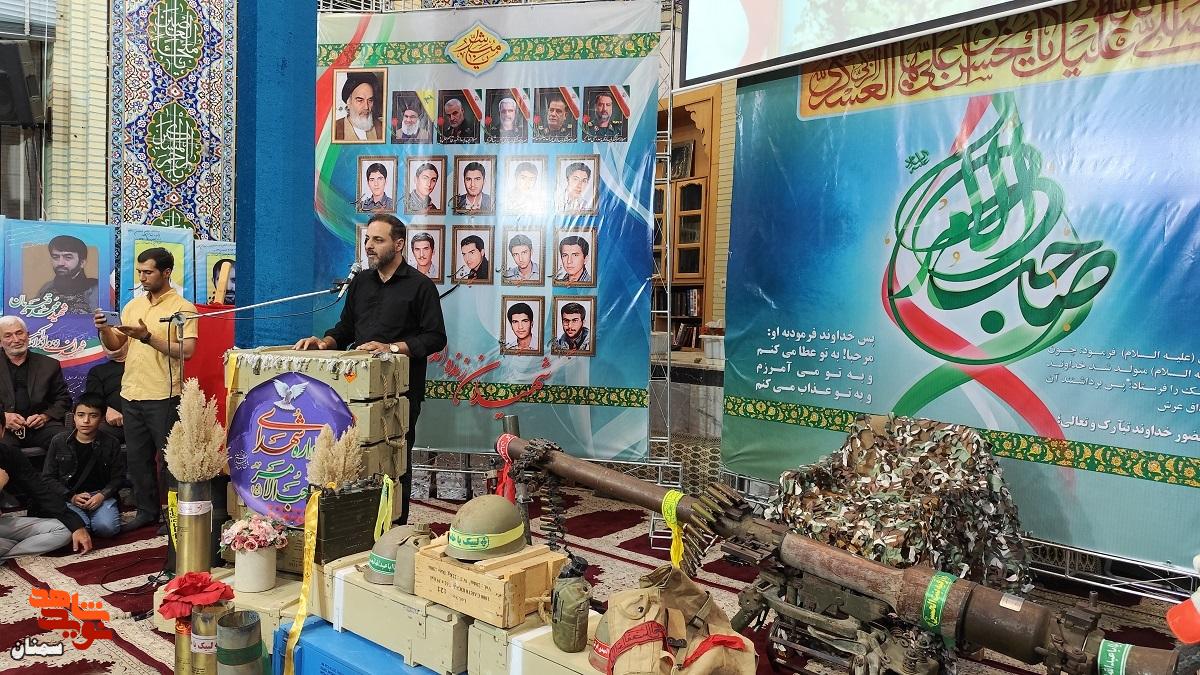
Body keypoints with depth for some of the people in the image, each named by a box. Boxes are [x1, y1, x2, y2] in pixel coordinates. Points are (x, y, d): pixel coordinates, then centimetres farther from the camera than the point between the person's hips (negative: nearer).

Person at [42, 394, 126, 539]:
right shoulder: (59, 442, 4)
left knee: (107, 528, -26)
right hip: (69, 497, 0)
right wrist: (71, 497, -9)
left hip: (101, 496, 0)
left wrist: (102, 495, -13)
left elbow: (118, 477, 5)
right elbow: (48, 477, 6)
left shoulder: (111, 444, 3)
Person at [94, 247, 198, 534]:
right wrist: (104, 330, -5)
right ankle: (146, 510, 26)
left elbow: (187, 350, -17)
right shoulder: (132, 306, 13)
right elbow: (115, 346, 15)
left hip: (164, 395, -7)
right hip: (132, 393, 7)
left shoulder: (183, 308, -7)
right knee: (137, 457, 14)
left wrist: (148, 337, -23)